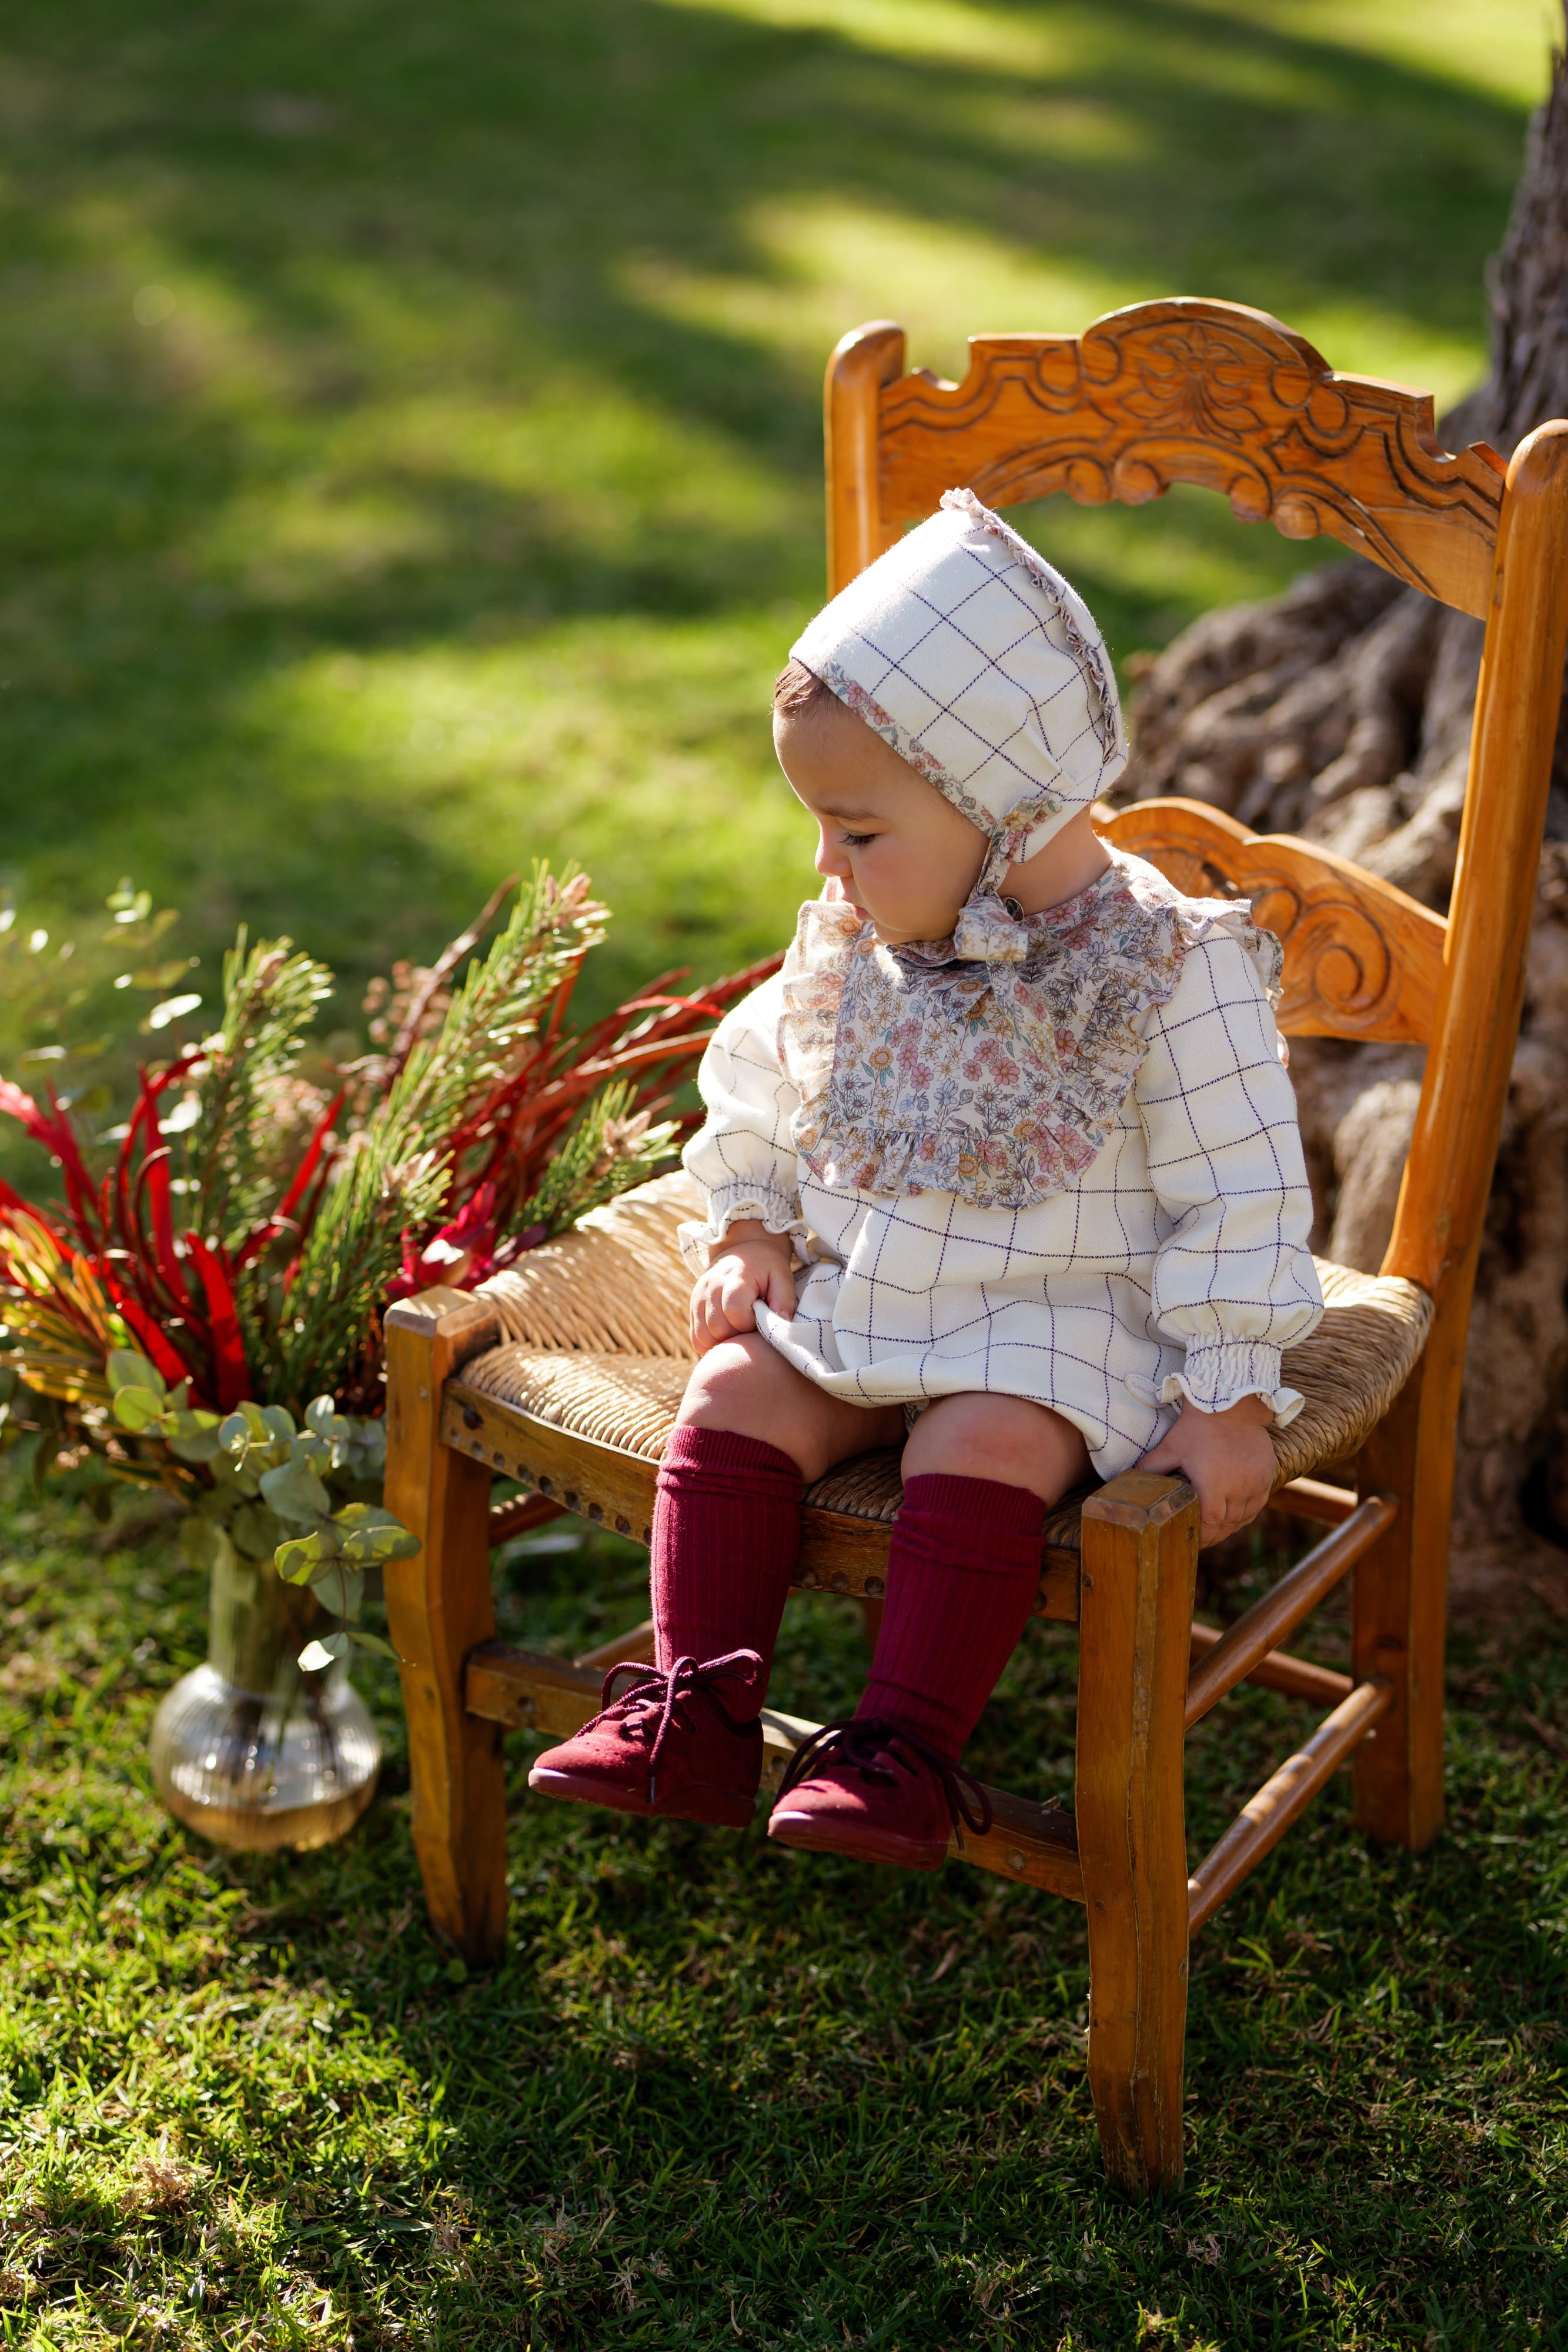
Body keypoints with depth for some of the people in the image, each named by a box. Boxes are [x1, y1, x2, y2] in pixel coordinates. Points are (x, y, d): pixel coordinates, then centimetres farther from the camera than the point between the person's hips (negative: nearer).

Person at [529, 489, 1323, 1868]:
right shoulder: (854, 943, 1)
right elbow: (765, 1075, 19)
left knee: (984, 1447, -31)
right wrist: (754, 1227, 8)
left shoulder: (1166, 969, -17)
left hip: (1059, 1318, -5)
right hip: (857, 1292, 6)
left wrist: (1230, 1399, -16)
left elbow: (1241, 1198, -14)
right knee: (737, 1398, -14)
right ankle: (699, 1716, -8)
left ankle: (907, 1748, -20)